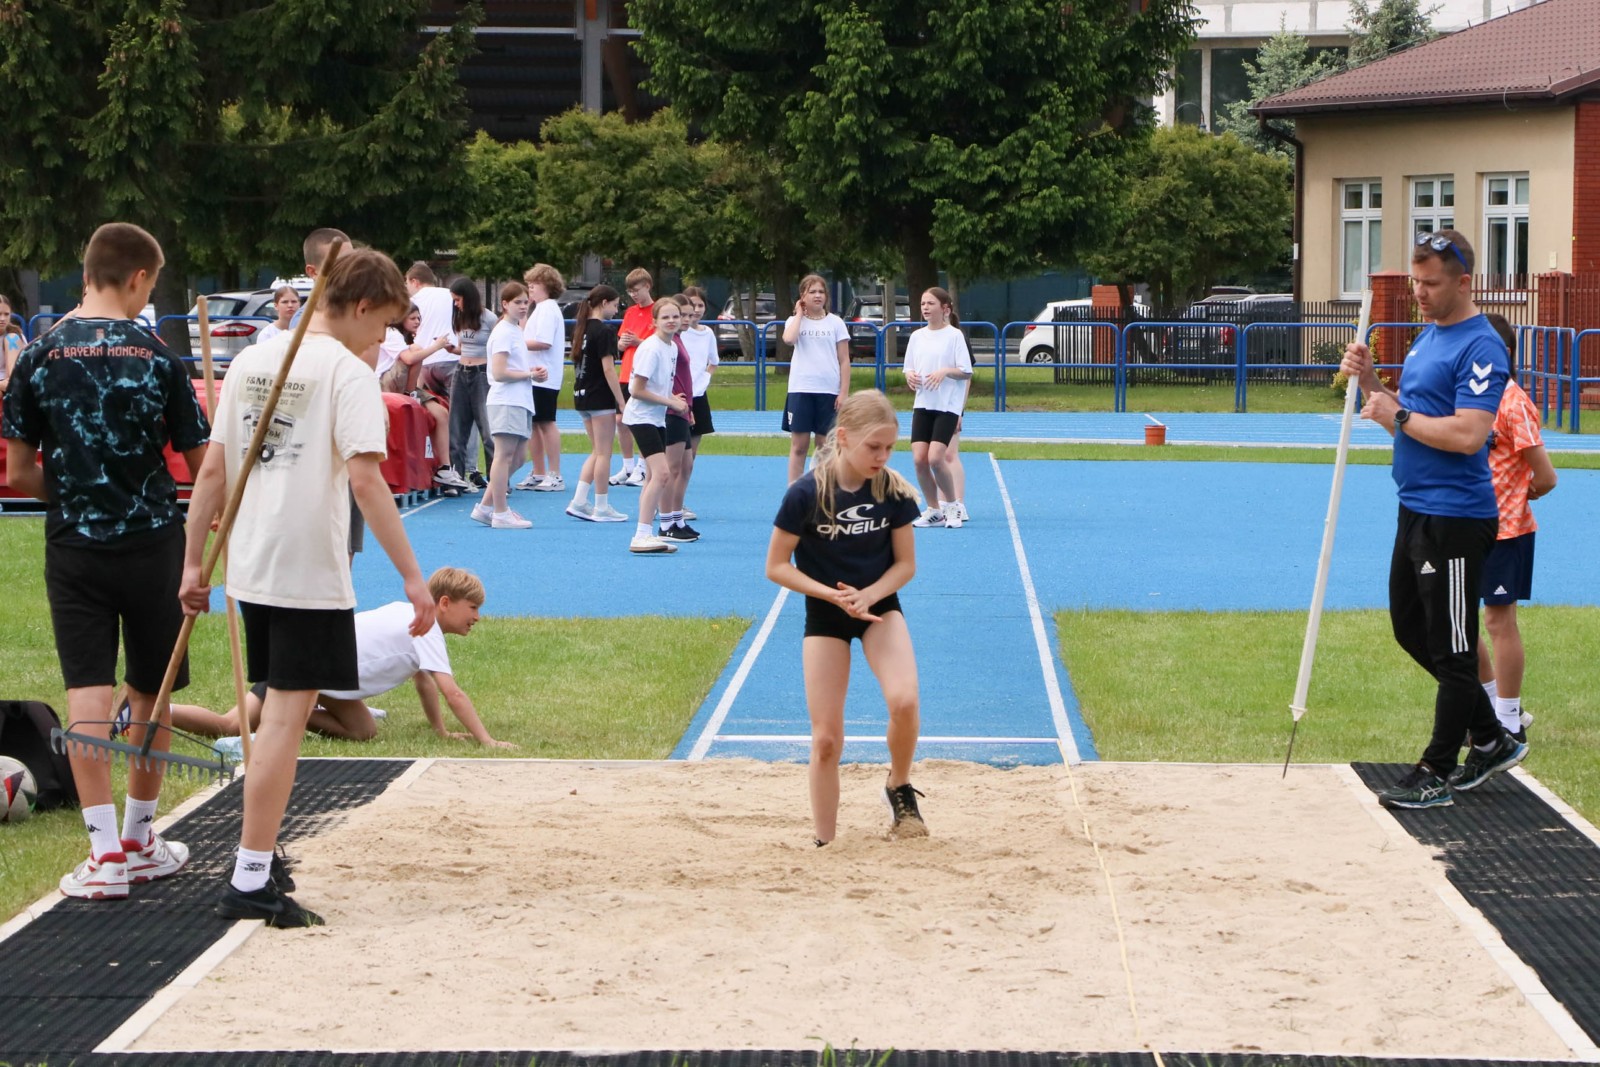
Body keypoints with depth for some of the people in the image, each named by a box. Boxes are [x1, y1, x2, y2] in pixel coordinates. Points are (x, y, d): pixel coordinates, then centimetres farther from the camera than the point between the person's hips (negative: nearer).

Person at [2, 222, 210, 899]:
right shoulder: (158, 358, -7)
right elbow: (203, 466, -4)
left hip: (74, 546, 0)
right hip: (153, 544, 0)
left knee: (87, 692, -1)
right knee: (151, 692, 14)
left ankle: (105, 850, -8)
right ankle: (140, 840, 24)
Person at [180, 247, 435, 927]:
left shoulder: (250, 361, 10)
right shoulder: (347, 373, -11)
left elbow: (214, 470, 9)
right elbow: (365, 480, -19)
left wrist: (194, 563, 14)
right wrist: (412, 578, -19)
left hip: (250, 567, 7)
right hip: (310, 574, -7)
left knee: (278, 712, 21)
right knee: (286, 718, -4)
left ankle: (261, 854, 29)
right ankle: (250, 882, -5)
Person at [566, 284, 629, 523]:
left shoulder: (581, 328, 10)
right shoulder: (604, 331, -15)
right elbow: (608, 369, -18)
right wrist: (622, 403, -15)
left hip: (582, 395, 8)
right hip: (601, 398, -8)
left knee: (597, 451, 16)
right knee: (603, 453, 0)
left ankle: (579, 501, 9)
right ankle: (601, 508, 4)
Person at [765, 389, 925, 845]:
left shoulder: (894, 490, -12)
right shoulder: (807, 493, -19)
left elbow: (905, 563, -3)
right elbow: (776, 566, -12)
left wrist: (868, 595, -21)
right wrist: (834, 595, -22)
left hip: (879, 603, 1)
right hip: (825, 615, -1)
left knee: (904, 701, -25)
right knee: (826, 738, -2)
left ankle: (899, 788, 3)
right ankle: (825, 844, 13)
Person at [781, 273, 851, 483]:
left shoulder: (835, 323, 4)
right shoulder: (795, 321, 6)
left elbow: (844, 360, 3)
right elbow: (788, 339, -19)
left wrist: (844, 392, -5)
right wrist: (799, 314, -6)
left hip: (828, 391, 0)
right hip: (800, 390, 0)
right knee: (799, 445, 1)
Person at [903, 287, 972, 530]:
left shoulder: (954, 335, -4)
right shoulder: (917, 336, 11)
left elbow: (967, 372, -6)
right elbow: (909, 367, 16)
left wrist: (946, 371, -23)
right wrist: (910, 375, -6)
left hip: (948, 405, -5)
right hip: (923, 404, 5)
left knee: (935, 457, -16)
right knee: (919, 458, -4)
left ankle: (953, 505, 4)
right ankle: (934, 510, 11)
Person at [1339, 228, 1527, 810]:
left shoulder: (1480, 348, -16)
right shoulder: (1429, 336, 14)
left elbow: (1467, 434, -26)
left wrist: (1398, 417, -16)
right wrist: (1370, 380, 2)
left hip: (1455, 518, -11)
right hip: (1416, 509, 11)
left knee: (1451, 648, -1)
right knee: (1411, 630, 18)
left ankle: (1437, 773, 6)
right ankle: (1491, 741, 29)